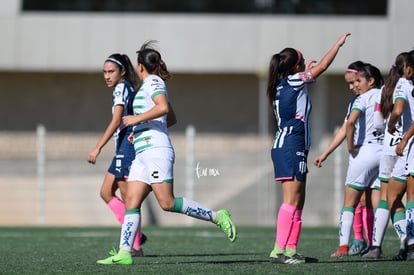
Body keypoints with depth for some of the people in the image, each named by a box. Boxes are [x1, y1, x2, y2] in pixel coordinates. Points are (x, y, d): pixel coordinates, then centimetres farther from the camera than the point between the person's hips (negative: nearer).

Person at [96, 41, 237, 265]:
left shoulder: (152, 82, -5)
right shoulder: (155, 84, 23)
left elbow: (163, 107, -22)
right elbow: (171, 117, 33)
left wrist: (136, 119, -14)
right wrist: (140, 130, 29)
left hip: (155, 150, -10)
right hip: (144, 153, 10)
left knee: (167, 202, -15)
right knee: (131, 203, 0)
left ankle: (216, 217, -8)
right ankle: (124, 253, -6)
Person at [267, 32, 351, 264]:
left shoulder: (282, 85, 15)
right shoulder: (294, 81, -7)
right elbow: (323, 66, 0)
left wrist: (306, 69, 48)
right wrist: (339, 43, 12)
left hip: (284, 147, 10)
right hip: (292, 148, -10)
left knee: (298, 201, 10)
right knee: (292, 201, -13)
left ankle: (291, 249, 7)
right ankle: (280, 250, -19)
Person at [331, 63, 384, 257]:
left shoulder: (364, 98, -7)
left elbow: (351, 122, -23)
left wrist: (350, 145, -11)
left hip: (364, 152, -5)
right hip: (386, 152, 5)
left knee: (349, 202, 1)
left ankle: (343, 246, -6)